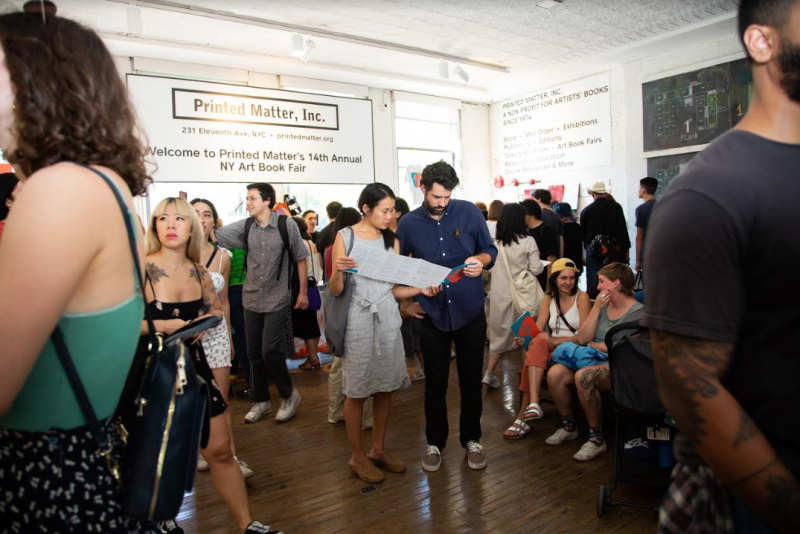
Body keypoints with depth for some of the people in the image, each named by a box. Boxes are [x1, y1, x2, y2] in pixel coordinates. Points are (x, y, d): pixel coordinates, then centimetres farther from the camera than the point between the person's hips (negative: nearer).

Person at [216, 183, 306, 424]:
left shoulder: (287, 225, -8)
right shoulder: (245, 226, 1)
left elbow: (300, 258, -3)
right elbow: (217, 234, -8)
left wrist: (303, 291, -2)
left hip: (277, 300, -4)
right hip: (251, 299, 5)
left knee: (270, 351, -9)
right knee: (254, 353, 11)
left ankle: (289, 395, 15)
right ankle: (260, 401, 28)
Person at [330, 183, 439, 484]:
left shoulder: (392, 241, 9)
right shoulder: (346, 237, -3)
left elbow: (394, 289, 9)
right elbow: (336, 291, -5)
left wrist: (421, 290, -7)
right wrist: (339, 271, -24)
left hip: (387, 318, 4)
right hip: (358, 320, -4)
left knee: (385, 388, 10)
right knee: (357, 391, 3)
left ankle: (378, 450, 28)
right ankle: (357, 457, 20)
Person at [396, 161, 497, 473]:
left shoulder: (469, 212, -5)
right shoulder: (408, 224, -2)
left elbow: (490, 250, 2)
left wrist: (481, 260, -20)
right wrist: (405, 303, 4)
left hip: (470, 311, 0)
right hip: (433, 315, 0)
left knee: (471, 379, 11)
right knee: (435, 383, 9)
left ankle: (472, 439, 30)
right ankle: (435, 442, 27)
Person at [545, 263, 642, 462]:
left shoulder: (638, 313, -6)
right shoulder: (603, 306, 15)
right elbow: (582, 339, 5)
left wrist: (593, 345, -3)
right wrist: (596, 308, -1)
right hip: (595, 361, 7)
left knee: (583, 376, -36)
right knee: (554, 373, -20)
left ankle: (597, 439, -19)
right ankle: (568, 427, 3)